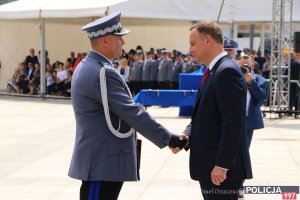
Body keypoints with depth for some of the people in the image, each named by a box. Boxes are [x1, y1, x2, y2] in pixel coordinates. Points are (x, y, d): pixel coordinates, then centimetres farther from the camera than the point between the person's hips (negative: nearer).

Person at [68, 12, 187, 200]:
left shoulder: (88, 67, 13)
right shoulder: (102, 73, -20)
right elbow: (133, 113, -21)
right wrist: (168, 139, -15)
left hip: (100, 157, 10)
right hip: (103, 163, -10)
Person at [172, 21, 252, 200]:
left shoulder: (227, 72, -16)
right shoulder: (213, 71, 15)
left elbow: (233, 123, -21)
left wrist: (221, 165, -23)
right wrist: (186, 135, -1)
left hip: (221, 169, -10)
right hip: (209, 165, 10)